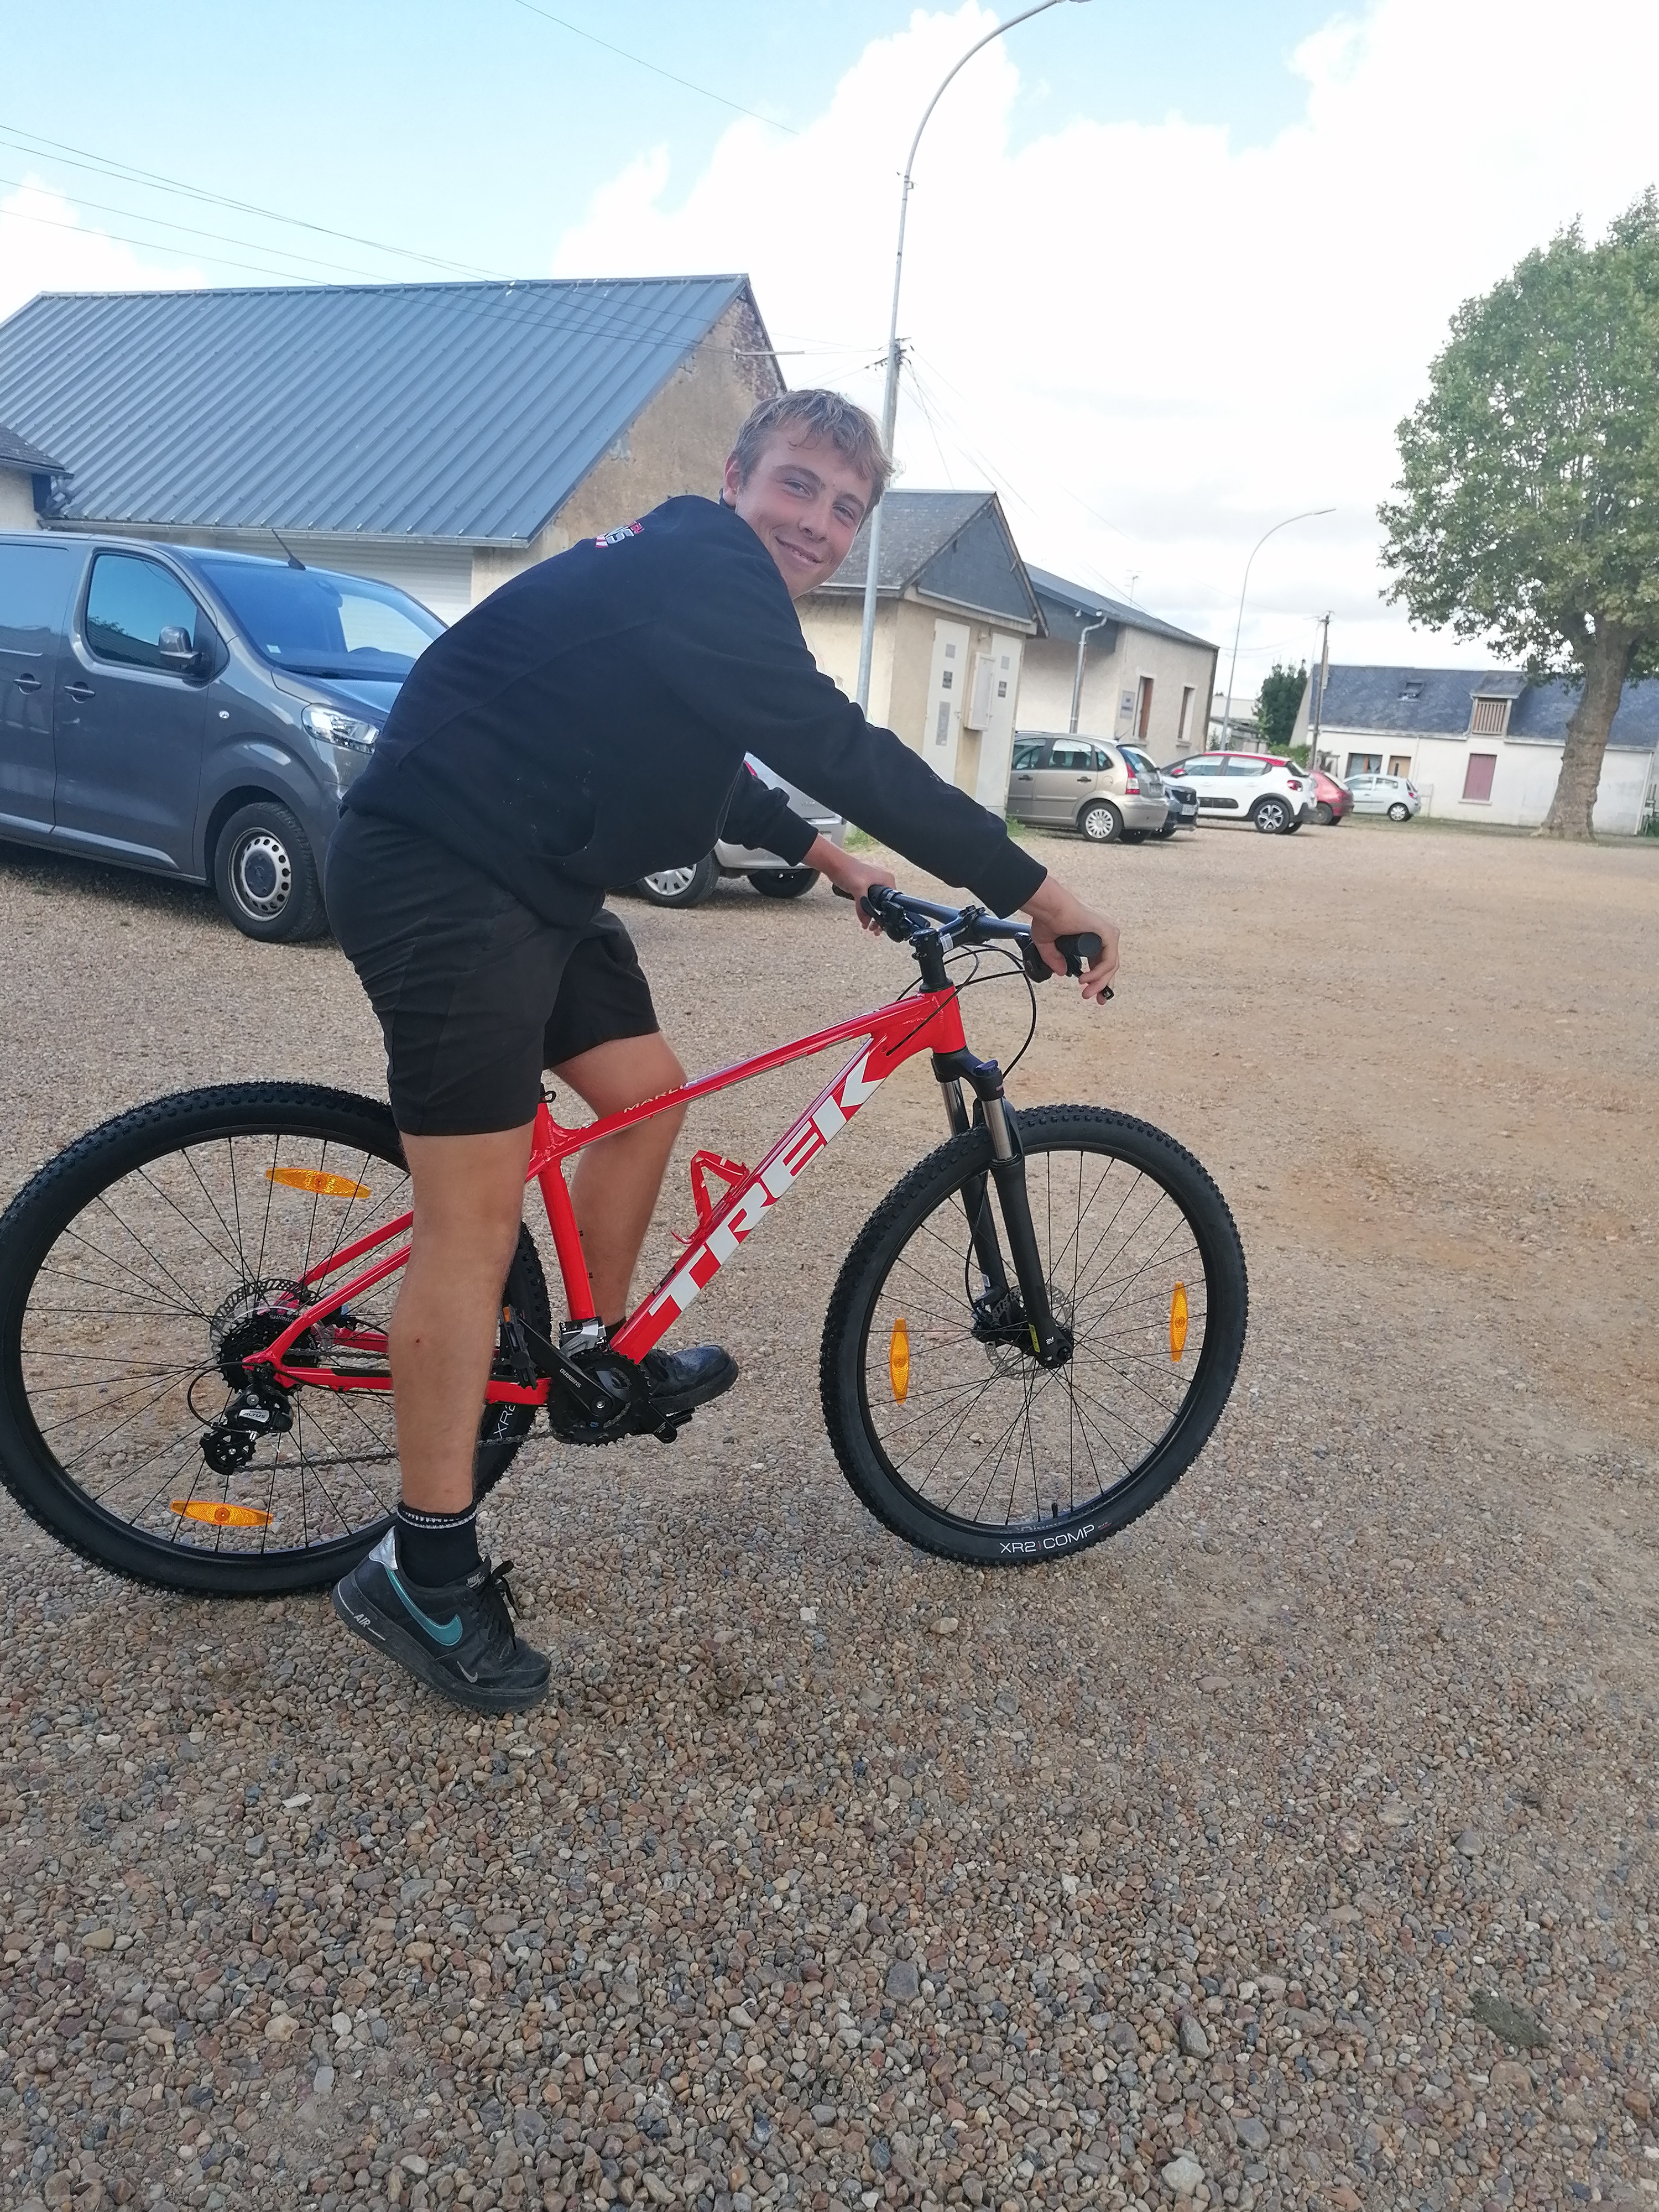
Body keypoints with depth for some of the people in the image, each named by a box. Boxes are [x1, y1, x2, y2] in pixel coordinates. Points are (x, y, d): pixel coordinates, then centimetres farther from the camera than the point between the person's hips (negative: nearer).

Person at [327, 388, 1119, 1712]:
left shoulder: (699, 587, 17)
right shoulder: (701, 570, -16)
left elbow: (694, 759, 28)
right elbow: (844, 754, -24)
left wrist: (825, 858, 21)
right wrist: (1035, 893, -21)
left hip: (529, 878, 10)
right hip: (435, 873, -10)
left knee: (645, 1088, 14)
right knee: (479, 1206, -10)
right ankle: (424, 1573, 1)